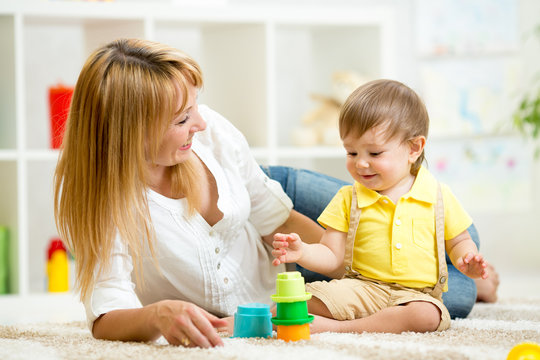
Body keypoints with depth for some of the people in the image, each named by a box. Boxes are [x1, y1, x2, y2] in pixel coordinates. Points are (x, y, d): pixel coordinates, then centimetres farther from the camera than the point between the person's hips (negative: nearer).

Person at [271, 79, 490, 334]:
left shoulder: (438, 196, 5)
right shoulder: (348, 199, 8)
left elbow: (459, 241, 16)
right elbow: (332, 257, 4)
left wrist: (467, 261, -8)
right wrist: (303, 252, -18)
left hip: (417, 293, 1)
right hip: (363, 288, 0)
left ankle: (338, 327, -29)